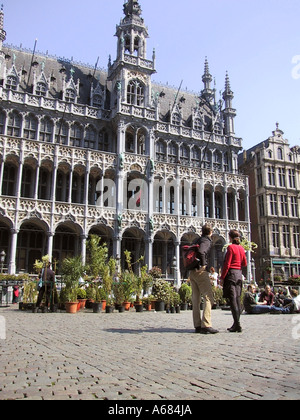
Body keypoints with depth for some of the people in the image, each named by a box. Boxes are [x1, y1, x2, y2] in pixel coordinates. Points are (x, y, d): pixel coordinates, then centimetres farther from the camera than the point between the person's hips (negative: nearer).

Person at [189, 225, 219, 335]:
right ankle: (206, 325, -14)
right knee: (209, 298, -7)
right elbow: (201, 252, -25)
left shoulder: (197, 241, 19)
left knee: (195, 299, 8)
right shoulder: (206, 241, -6)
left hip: (192, 272, 8)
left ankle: (197, 326, 11)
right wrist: (203, 265, -17)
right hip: (201, 272, -8)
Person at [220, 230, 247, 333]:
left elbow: (227, 264, -13)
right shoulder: (241, 248, 10)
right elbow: (244, 263, 14)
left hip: (231, 274, -7)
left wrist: (222, 277, -8)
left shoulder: (230, 247, -10)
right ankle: (236, 324, 14)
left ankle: (237, 325, -10)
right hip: (239, 274, 7)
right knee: (238, 299, 10)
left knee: (232, 299, -7)